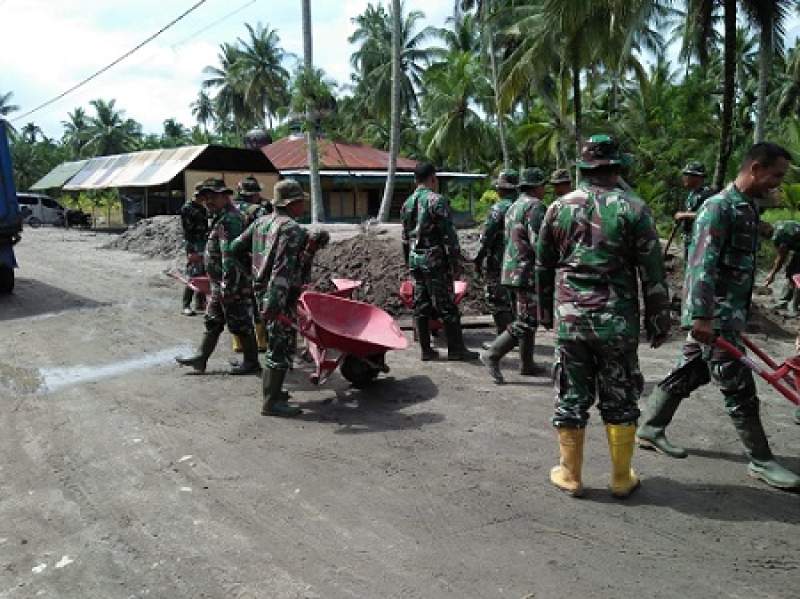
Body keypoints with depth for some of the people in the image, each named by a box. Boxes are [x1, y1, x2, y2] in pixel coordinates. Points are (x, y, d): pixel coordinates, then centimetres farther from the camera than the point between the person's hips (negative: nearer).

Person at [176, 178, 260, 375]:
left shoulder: (229, 220, -19)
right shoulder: (221, 218, 16)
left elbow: (230, 256, -25)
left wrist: (227, 286, -25)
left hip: (232, 284, -11)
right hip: (220, 284, 11)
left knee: (240, 323, 0)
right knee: (212, 321, 17)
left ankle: (252, 363, 12)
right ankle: (201, 358, 28)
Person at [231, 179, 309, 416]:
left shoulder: (261, 222, 10)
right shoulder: (292, 230, -17)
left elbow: (236, 247, 15)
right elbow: (283, 270, -25)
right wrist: (274, 305, -29)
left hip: (262, 291, 9)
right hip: (281, 298, -9)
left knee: (275, 344, 21)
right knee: (281, 347, -2)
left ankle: (270, 390, 34)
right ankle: (271, 402, 3)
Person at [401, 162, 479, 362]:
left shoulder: (407, 204, 13)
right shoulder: (437, 201, -10)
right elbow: (449, 235, -14)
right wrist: (456, 263, -10)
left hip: (415, 261, 7)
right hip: (435, 261, -7)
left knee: (421, 307, 9)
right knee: (447, 307, -1)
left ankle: (426, 350, 12)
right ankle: (456, 349, 4)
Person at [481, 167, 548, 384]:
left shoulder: (513, 207, 17)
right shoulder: (534, 206, -12)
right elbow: (538, 243, -20)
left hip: (510, 271, 10)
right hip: (527, 271, -10)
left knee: (525, 318, 15)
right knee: (526, 321, -7)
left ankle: (527, 364, 20)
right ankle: (493, 354, -13)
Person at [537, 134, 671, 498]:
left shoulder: (559, 207, 4)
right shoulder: (633, 208, -4)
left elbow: (543, 266, 10)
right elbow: (652, 272, -4)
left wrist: (545, 311, 21)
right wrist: (658, 321, 5)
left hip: (569, 317, 2)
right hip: (617, 319, -1)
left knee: (571, 398, 10)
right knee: (619, 400, 11)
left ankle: (570, 475, 20)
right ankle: (621, 479, 21)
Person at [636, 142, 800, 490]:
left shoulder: (748, 207, 14)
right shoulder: (719, 207, -15)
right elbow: (703, 265, -22)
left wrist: (740, 313, 22)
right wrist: (701, 316, -27)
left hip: (730, 313, 9)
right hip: (714, 316, -9)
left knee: (687, 374, 15)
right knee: (739, 388, 0)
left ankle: (650, 429, 26)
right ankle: (761, 461, 12)